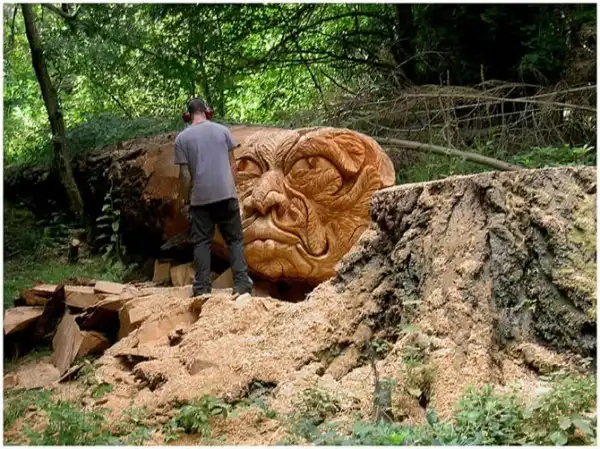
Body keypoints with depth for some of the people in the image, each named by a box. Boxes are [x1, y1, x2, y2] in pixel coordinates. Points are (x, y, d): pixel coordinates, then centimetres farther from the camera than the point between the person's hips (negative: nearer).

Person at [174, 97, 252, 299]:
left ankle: (202, 288, 4)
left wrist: (184, 200, 8)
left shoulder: (182, 138, 0)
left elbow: (185, 174, -2)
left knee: (201, 242, 7)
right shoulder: (222, 130, 4)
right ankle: (242, 285, -2)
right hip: (226, 194, 1)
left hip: (200, 198, -1)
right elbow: (232, 164, 6)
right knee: (235, 239, 6)